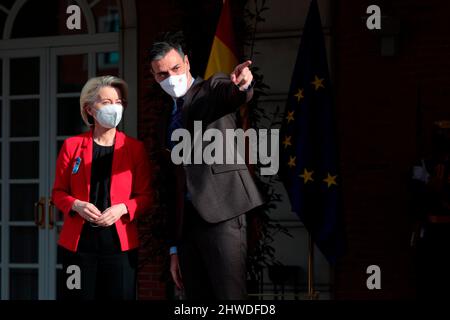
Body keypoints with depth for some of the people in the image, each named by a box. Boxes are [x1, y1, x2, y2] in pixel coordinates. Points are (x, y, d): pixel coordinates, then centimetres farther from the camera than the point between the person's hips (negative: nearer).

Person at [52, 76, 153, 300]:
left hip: (120, 244, 0)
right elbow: (58, 192, 9)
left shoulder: (135, 148, 4)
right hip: (78, 243, 0)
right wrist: (76, 205, -12)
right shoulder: (72, 146, 5)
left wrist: (122, 209, -14)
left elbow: (145, 197, 5)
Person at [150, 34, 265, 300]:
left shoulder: (213, 89, 5)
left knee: (230, 296, -12)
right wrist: (174, 247, 18)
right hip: (186, 221, 7)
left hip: (221, 213, -6)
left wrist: (242, 83, -47)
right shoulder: (167, 120, 22)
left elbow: (238, 95, -21)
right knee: (197, 299, 5)